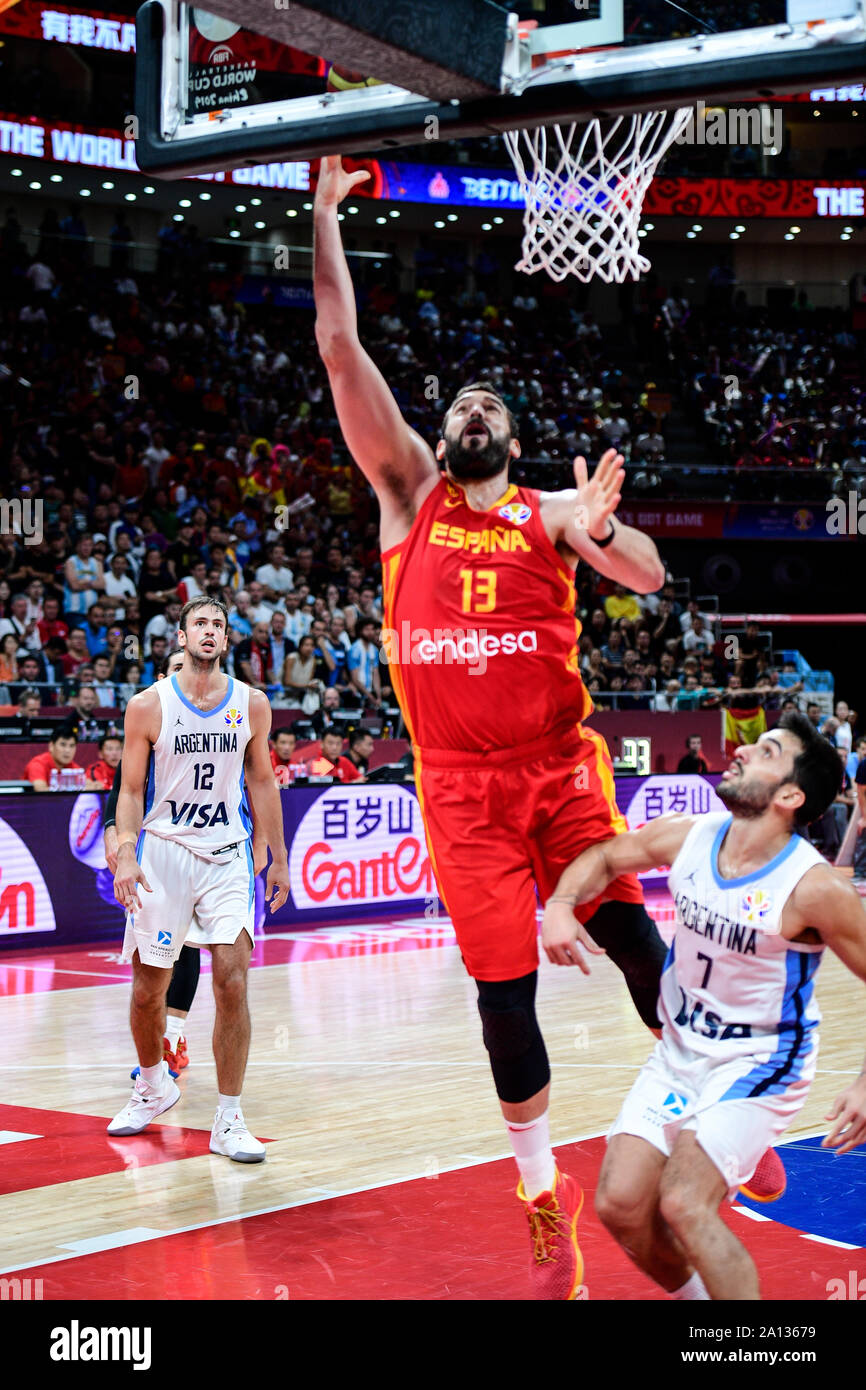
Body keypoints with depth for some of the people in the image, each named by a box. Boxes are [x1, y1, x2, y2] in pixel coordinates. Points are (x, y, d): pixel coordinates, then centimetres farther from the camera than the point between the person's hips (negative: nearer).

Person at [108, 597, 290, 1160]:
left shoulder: (252, 704, 3)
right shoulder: (149, 705, -3)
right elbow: (131, 790, 0)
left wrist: (279, 858, 13)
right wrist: (126, 851, -15)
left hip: (227, 856, 1)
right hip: (163, 852, -1)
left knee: (233, 984, -11)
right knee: (149, 990, 7)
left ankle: (229, 1120, -3)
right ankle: (154, 1086, 35)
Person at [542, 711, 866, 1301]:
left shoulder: (816, 889, -24)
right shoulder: (686, 837, -8)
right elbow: (603, 857, 10)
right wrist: (561, 904, -10)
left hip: (760, 1064, -6)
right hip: (679, 1053, 6)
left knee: (684, 1206, -21)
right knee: (620, 1203, 0)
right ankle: (697, 1298, 27)